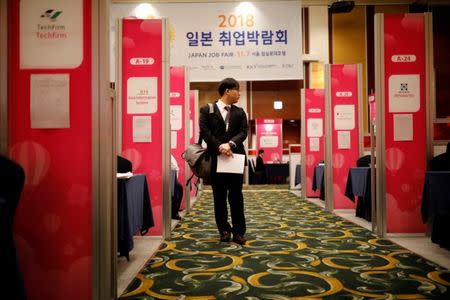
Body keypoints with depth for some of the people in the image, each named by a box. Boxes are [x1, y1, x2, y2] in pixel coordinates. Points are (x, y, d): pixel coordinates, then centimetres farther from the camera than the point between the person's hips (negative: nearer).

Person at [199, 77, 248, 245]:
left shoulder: (240, 112, 13)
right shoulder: (207, 110, 4)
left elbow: (243, 132, 1)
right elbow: (204, 132, -6)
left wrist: (230, 144, -17)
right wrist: (219, 147, -17)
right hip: (216, 158, -2)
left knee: (236, 196, 3)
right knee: (219, 197, 6)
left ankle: (238, 231, 10)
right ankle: (224, 230, 17)